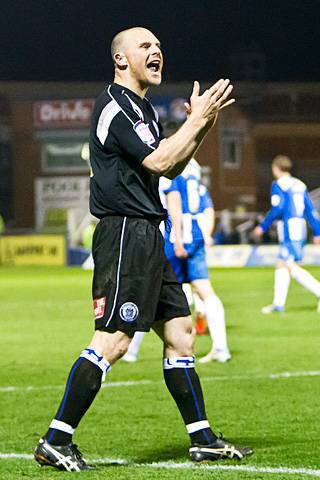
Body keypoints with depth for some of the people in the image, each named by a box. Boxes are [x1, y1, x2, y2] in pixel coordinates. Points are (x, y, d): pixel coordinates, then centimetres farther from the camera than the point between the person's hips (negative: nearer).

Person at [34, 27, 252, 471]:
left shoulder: (141, 109, 20)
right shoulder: (114, 105, -11)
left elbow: (172, 168, 25)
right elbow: (159, 162, -19)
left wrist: (202, 126, 12)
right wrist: (196, 119, -9)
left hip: (148, 236, 10)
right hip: (125, 232, -10)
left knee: (179, 332, 11)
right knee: (112, 340, -14)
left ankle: (203, 439, 16)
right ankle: (55, 441, -12)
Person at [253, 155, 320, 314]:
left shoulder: (278, 185, -6)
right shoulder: (299, 185, 16)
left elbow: (277, 208, -16)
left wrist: (263, 227, -7)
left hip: (288, 229, -8)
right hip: (300, 228, 8)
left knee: (292, 267, -9)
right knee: (281, 265, 14)